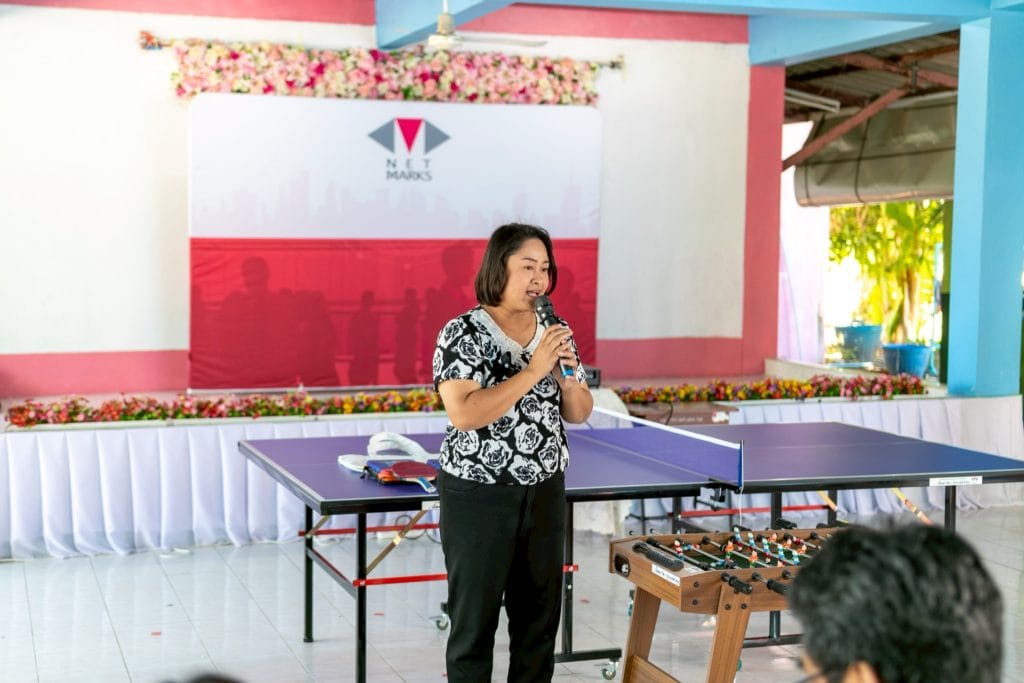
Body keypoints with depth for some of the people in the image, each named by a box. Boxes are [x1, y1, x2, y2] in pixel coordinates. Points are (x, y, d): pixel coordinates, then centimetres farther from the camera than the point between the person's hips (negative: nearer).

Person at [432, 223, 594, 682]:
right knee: (474, 619, 4)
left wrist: (568, 379, -10)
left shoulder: (553, 334, 6)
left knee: (540, 615, 12)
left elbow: (579, 413, 11)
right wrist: (533, 371, -24)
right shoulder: (462, 334, -12)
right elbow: (464, 413, -24)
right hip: (477, 495, -5)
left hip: (545, 492, 6)